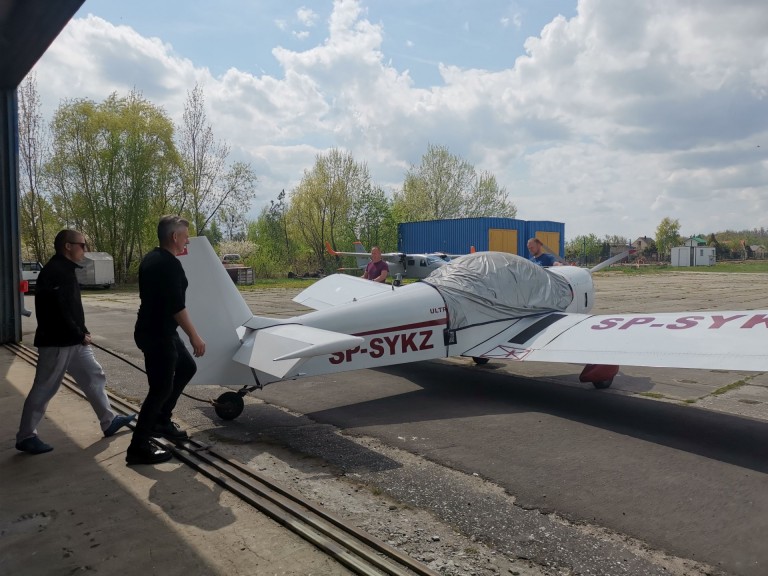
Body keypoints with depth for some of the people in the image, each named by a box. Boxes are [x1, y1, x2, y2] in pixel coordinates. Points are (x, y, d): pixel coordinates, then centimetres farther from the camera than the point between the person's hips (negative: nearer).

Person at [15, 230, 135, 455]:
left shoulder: (65, 270, 14)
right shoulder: (54, 272, -19)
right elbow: (58, 311, -24)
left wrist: (82, 333, 10)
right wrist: (80, 335, -15)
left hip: (73, 341, 10)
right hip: (56, 342, -10)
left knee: (94, 377, 12)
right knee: (44, 389, 1)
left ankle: (109, 421, 21)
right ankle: (26, 437, 15)